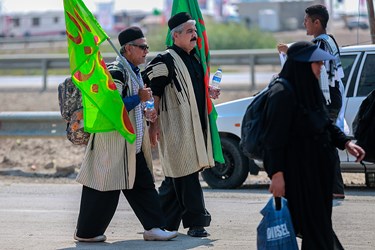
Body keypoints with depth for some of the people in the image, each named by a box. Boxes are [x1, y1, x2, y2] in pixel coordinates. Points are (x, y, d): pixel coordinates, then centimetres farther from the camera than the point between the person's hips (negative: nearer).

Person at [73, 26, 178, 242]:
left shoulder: (134, 72, 14)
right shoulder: (115, 72, -18)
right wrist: (139, 98, -21)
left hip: (132, 144, 10)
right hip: (112, 142, -10)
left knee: (143, 185, 8)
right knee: (106, 188, -1)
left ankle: (153, 227, 11)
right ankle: (86, 232, 11)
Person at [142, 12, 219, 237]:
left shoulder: (194, 58, 16)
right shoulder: (165, 60, -10)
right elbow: (152, 92, -12)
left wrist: (208, 93, 11)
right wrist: (154, 123, -15)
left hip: (195, 125, 9)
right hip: (175, 127, -9)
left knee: (177, 176, 12)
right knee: (185, 175, -7)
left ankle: (163, 222, 20)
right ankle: (196, 222, -3)